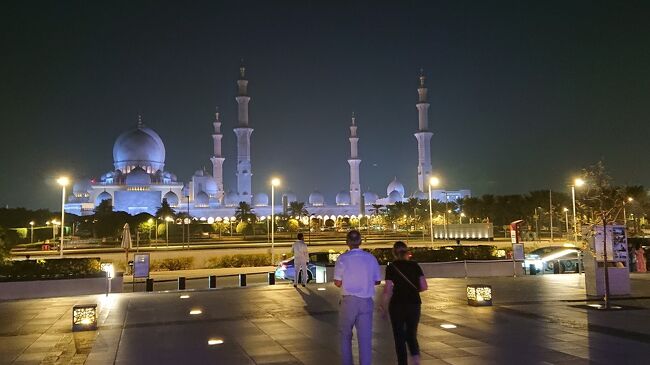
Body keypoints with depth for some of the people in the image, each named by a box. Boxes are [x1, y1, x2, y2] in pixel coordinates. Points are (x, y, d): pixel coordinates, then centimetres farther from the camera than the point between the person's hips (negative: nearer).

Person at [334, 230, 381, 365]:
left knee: (345, 335, 16)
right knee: (365, 337, 6)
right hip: (367, 302, 2)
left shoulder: (343, 258, -8)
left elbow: (337, 283, -9)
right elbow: (377, 281, 8)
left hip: (349, 301, -2)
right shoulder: (371, 258, 0)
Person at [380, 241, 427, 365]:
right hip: (414, 305, 3)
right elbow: (424, 286, 0)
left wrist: (383, 307, -4)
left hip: (397, 305, -3)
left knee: (399, 337, 9)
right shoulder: (415, 265, 2)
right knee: (411, 335, 15)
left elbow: (388, 290, -12)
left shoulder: (391, 267, -7)